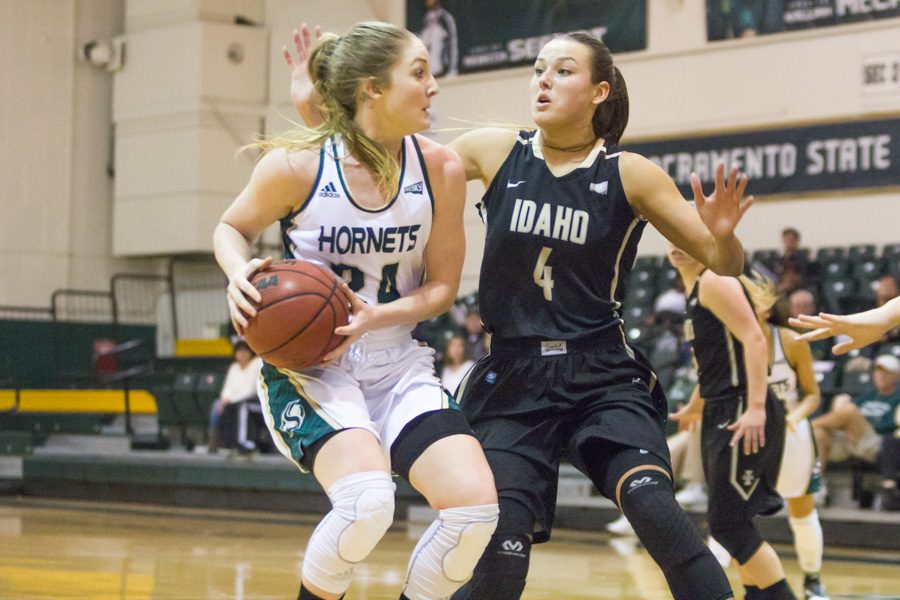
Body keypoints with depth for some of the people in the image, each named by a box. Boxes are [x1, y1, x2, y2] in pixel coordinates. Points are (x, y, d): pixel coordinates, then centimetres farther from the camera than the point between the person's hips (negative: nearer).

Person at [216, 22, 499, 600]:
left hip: (398, 363, 4)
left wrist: (374, 317, -16)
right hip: (309, 364, -3)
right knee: (366, 499, -30)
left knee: (476, 503, -17)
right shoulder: (297, 164, -13)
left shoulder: (440, 170, -6)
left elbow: (441, 286, 2)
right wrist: (240, 272, -17)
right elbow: (232, 229, 6)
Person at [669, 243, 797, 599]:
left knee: (727, 522, -12)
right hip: (721, 416, 10)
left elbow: (754, 339, -21)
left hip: (742, 416, -10)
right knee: (732, 523, 12)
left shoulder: (715, 282, -9)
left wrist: (756, 408, -30)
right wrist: (695, 407, 44)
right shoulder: (695, 292, 19)